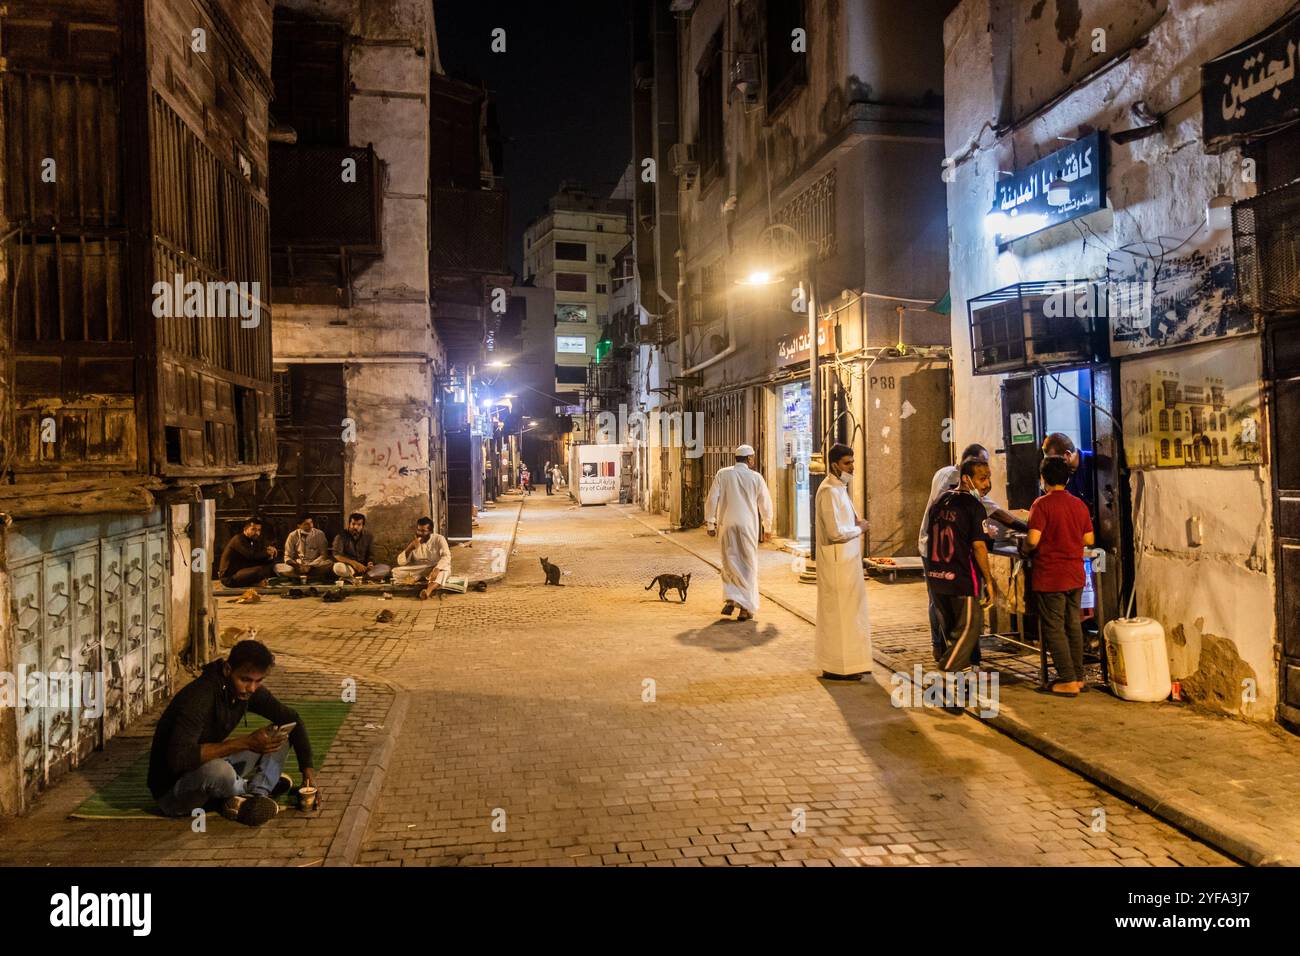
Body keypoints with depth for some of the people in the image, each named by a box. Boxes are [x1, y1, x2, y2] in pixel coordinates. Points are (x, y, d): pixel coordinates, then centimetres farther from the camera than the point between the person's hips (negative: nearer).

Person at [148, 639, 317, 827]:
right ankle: (257, 788, -8)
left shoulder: (249, 690, -5)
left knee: (280, 735, 0)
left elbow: (292, 719, 6)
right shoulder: (198, 697, -27)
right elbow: (179, 759, -37)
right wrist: (245, 742, -37)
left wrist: (307, 767, -6)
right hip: (172, 789, -7)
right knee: (218, 770, -39)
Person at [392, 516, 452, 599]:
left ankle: (429, 589, -60)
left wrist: (437, 569, -40)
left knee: (445, 568, -37)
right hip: (418, 571, 3)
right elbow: (401, 562, 0)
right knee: (396, 571, -18)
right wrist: (410, 548, -17)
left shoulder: (439, 539, -5)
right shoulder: (413, 542, 6)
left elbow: (446, 557, -22)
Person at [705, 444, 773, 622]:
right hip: (749, 526, -1)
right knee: (748, 565, 6)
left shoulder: (722, 474, 1)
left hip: (727, 525, 1)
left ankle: (731, 599, 0)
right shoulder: (756, 477, -1)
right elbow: (766, 505, 4)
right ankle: (746, 608, 5)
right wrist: (767, 527, 17)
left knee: (730, 563, 14)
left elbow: (712, 500, -2)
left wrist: (711, 524, 6)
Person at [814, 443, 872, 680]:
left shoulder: (839, 488, 13)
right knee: (838, 612, -2)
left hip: (846, 560, 10)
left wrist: (856, 524, 8)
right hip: (837, 562, -10)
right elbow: (835, 532, -25)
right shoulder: (829, 491, -19)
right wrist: (859, 528, -10)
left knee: (850, 611, 17)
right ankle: (837, 667, 6)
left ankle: (848, 661, 27)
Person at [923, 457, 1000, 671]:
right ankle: (946, 674, -1)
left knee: (950, 629, 18)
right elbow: (978, 546, -15)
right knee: (970, 625, 2)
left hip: (935, 577, 8)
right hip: (961, 579, -8)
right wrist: (989, 580, -9)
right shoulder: (973, 506, -12)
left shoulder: (940, 501, 11)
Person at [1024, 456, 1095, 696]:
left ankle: (1068, 681, 2)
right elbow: (1088, 540, 10)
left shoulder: (1042, 504, -13)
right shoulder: (1079, 505, 5)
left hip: (1050, 576, -6)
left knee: (1054, 629, 1)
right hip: (1075, 575, 6)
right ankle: (1078, 676, 22)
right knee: (1073, 625, 15)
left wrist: (1025, 548, 0)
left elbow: (1033, 539, -21)